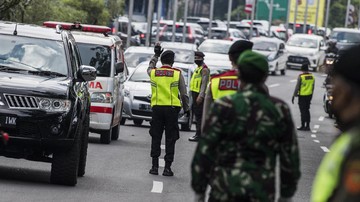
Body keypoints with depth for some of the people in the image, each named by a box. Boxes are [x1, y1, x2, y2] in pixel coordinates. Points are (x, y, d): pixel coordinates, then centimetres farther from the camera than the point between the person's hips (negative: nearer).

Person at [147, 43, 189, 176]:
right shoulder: (177, 74, -3)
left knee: (156, 138, 10)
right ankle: (167, 167, 0)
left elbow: (150, 67, 31)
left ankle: (155, 166, 7)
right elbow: (183, 94, -1)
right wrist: (186, 108, 10)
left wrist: (156, 55, 42)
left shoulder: (153, 72, 4)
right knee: (170, 139, 2)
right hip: (172, 109, -2)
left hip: (157, 108, 2)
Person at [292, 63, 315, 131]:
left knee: (303, 111, -1)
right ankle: (307, 126, 15)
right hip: (309, 95, 5)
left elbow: (297, 87, -12)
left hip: (302, 95, -5)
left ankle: (303, 126, 1)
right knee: (307, 110, 13)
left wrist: (294, 96, -5)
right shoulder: (312, 76, 4)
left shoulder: (301, 76, -14)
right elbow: (313, 87, 11)